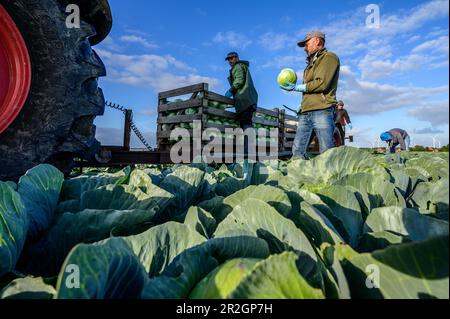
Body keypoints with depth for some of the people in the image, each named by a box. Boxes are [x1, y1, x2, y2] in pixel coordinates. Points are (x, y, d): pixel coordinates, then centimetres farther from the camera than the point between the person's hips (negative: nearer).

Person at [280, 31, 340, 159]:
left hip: (322, 111, -8)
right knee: (297, 151, 0)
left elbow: (322, 83, -9)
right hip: (305, 113, 8)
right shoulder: (311, 63, 30)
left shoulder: (329, 57, 6)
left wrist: (297, 88, -3)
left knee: (327, 153, -11)